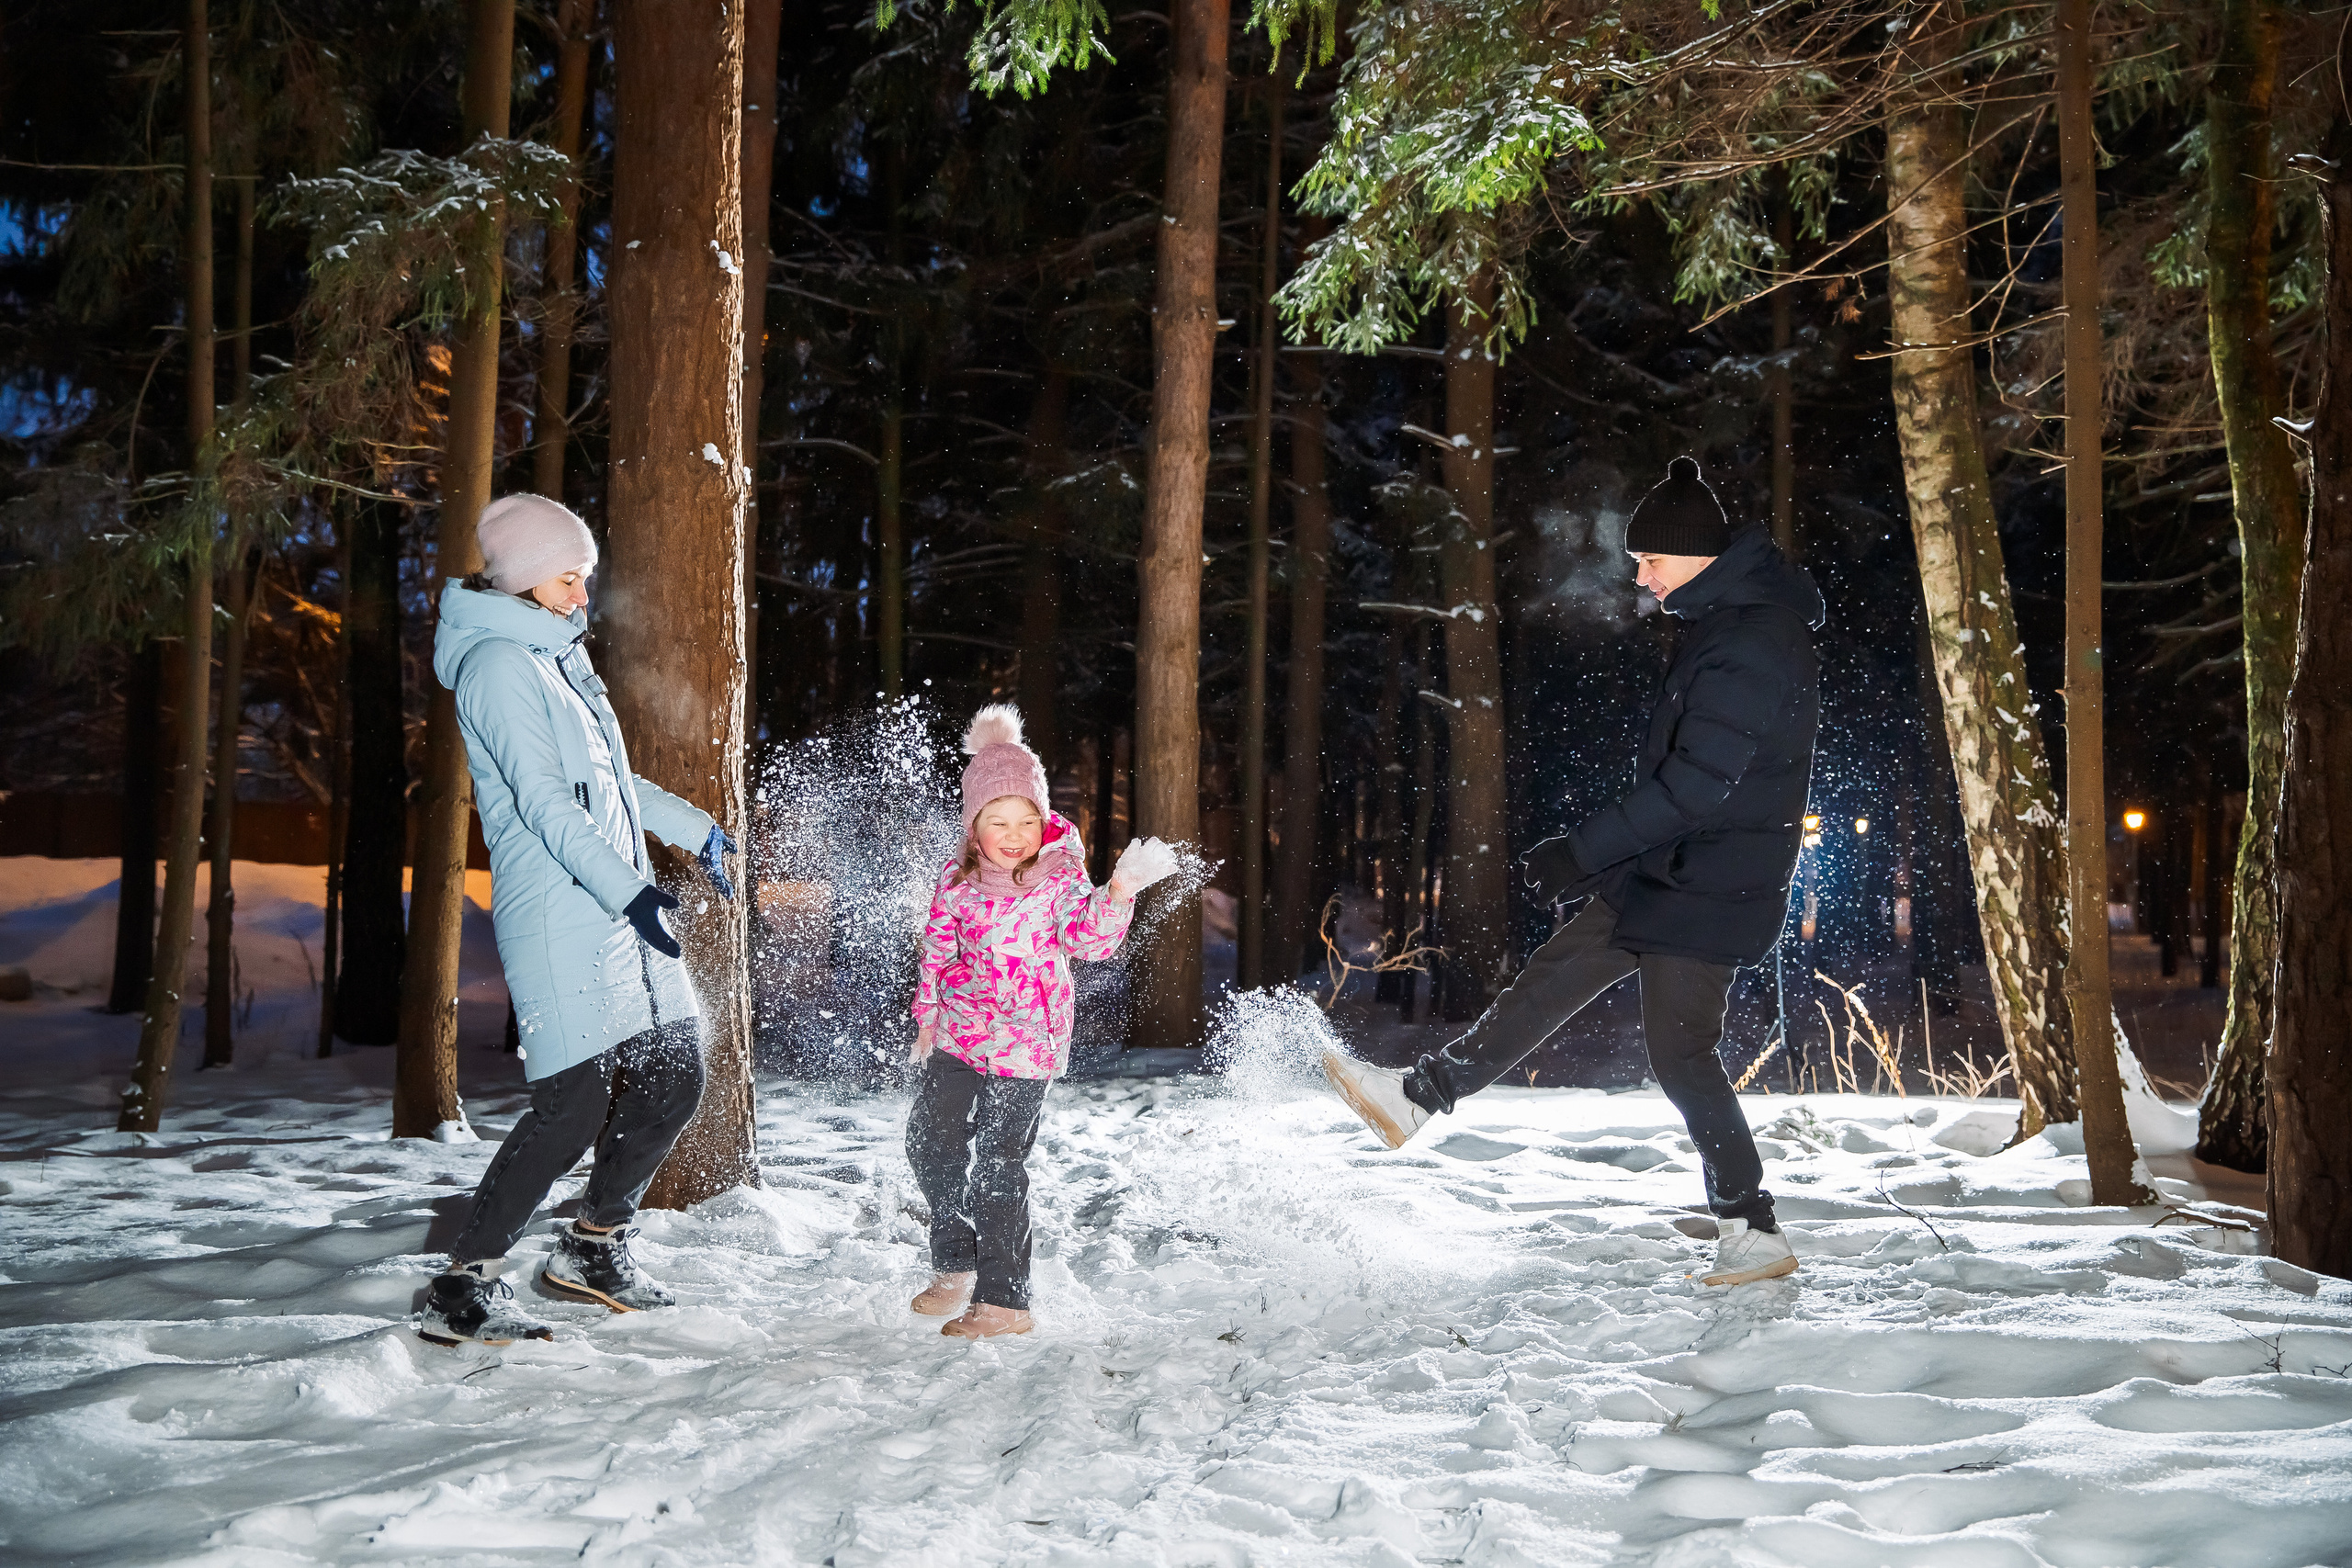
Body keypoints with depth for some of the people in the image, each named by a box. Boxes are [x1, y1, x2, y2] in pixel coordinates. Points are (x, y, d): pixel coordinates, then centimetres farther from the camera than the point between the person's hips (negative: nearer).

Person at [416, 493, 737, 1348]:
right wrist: (628, 891, -26)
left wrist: (697, 829, 35)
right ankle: (461, 1290, -2)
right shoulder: (497, 663, -10)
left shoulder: (556, 655, 19)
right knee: (575, 1102, -13)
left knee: (673, 1076, 10)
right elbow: (543, 800, -20)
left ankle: (592, 1250, 25)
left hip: (620, 907, 10)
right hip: (557, 916, -10)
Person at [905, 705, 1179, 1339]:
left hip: (1023, 1043, -5)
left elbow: (1092, 939, -18)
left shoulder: (1061, 875, -9)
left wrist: (1119, 893, -34)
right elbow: (937, 947, 12)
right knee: (930, 1144, 13)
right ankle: (956, 1266, 34)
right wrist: (928, 1017, 13)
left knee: (997, 1168, -5)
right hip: (958, 1034, 5)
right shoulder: (959, 878, 1)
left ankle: (1003, 1300, 7)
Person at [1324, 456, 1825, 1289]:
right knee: (1553, 978, 11)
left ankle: (1753, 1231, 7)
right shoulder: (1727, 619, 11)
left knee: (1681, 1056, -4)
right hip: (1671, 872, 10)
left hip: (1705, 889, -10)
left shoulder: (1753, 643, -22)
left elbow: (1696, 783, -27)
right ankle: (1419, 1097, 18)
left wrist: (1583, 851, -24)